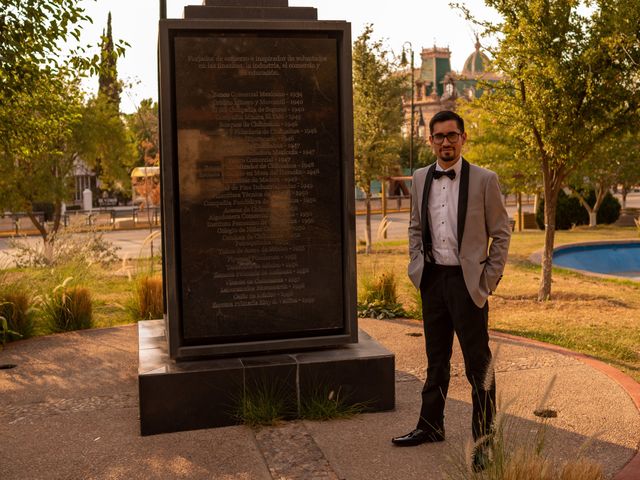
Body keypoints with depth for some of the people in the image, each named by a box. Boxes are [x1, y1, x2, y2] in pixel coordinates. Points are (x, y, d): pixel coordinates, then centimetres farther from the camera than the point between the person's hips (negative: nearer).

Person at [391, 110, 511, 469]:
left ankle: (484, 439, 12)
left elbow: (501, 233, -2)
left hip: (468, 280, -4)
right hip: (433, 279, 5)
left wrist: (490, 279, -7)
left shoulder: (485, 180, -6)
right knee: (436, 358, 17)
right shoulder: (421, 178, 7)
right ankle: (431, 426, 30)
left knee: (478, 364, 1)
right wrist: (417, 266, 8)